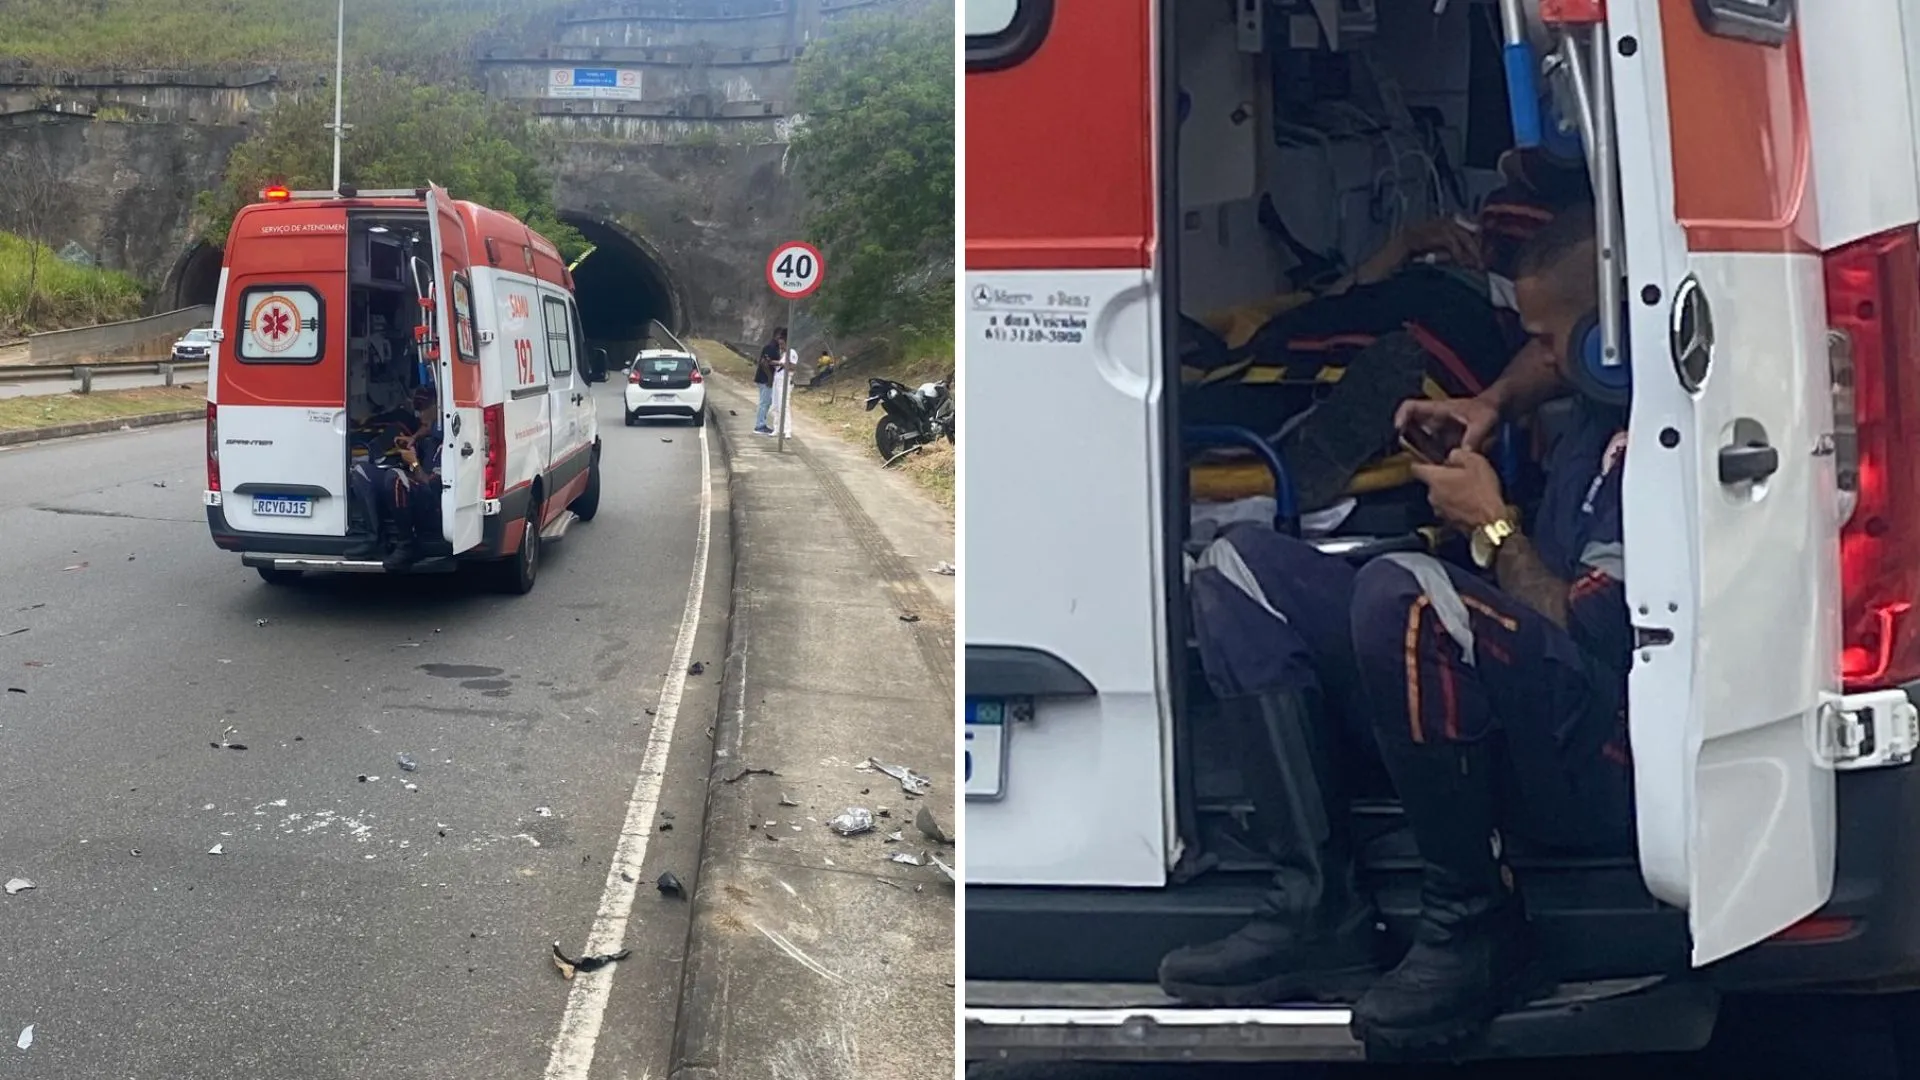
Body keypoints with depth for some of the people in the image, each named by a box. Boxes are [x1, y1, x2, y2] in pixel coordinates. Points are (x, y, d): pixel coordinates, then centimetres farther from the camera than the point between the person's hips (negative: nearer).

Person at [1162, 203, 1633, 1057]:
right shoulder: (1604, 396, 10)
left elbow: (1586, 641, -23)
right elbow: (1548, 366, 35)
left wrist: (1496, 526, -9)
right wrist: (1493, 402, 16)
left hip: (1600, 765, -10)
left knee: (1403, 592, -38)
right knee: (1241, 565, 5)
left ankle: (1476, 929, -17)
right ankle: (1318, 906, -9)